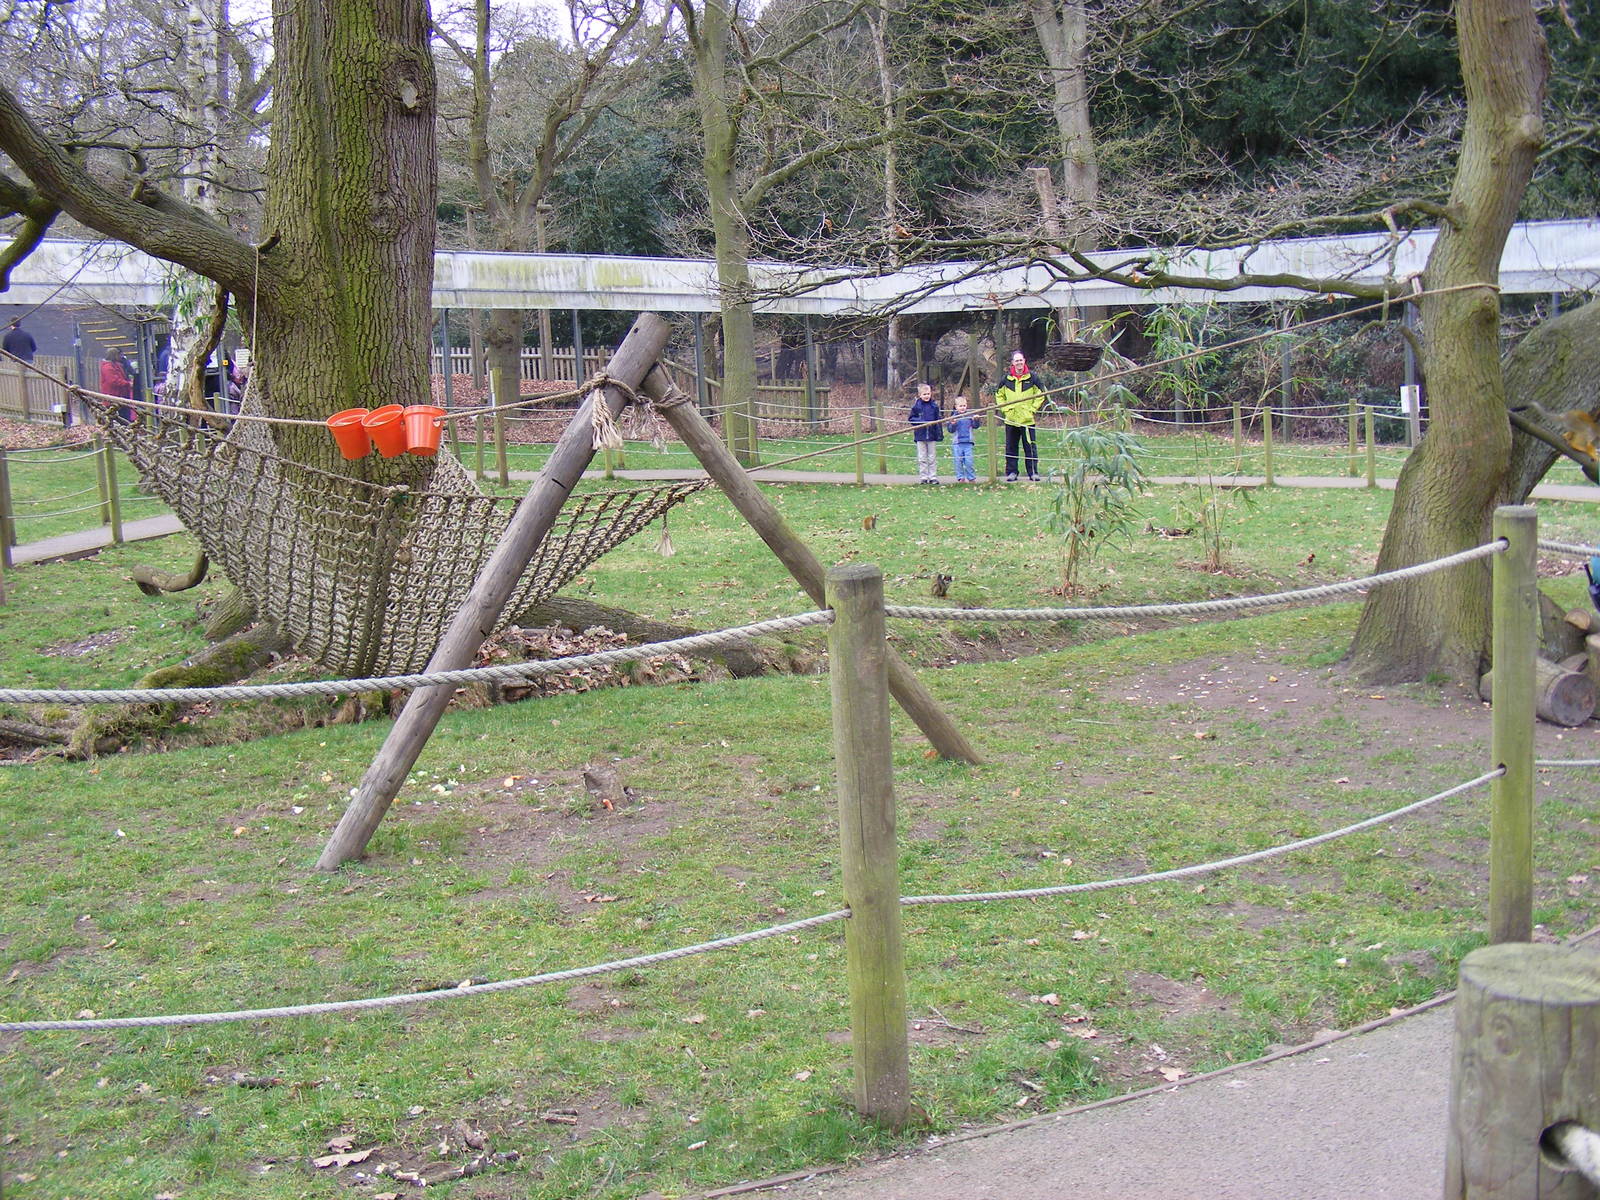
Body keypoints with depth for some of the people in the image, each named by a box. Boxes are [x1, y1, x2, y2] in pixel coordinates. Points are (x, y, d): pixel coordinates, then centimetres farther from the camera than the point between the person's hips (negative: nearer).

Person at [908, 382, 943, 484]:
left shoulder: (934, 405, 2)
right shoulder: (916, 406, -2)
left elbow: (939, 420, 6)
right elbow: (911, 419, 1)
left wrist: (940, 434, 1)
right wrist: (921, 422, -15)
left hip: (932, 435, 1)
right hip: (920, 435, -1)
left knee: (932, 457, 6)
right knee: (922, 458, 5)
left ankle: (933, 476, 10)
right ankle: (923, 477, 10)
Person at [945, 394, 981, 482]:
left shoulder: (970, 416, 4)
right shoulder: (953, 417, 1)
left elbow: (976, 426, 4)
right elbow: (950, 430, -2)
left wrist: (977, 420, -15)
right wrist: (952, 424, -22)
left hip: (968, 442, 0)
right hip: (957, 443, 0)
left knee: (969, 461, -2)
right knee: (958, 462, 3)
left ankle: (971, 478, 5)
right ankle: (960, 478, 10)